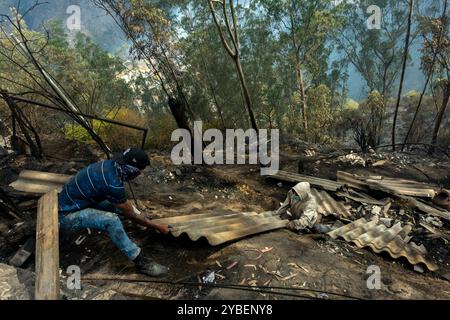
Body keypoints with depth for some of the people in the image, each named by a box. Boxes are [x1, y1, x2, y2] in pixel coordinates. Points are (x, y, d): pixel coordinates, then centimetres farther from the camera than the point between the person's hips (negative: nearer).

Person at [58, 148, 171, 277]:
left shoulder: (109, 164, -4)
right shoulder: (112, 183, -29)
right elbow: (130, 215, -16)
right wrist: (158, 227, -6)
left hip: (70, 202, 9)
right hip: (66, 216, -9)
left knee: (122, 203, 9)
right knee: (111, 220, -29)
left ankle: (146, 221, 28)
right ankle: (141, 261, -20)